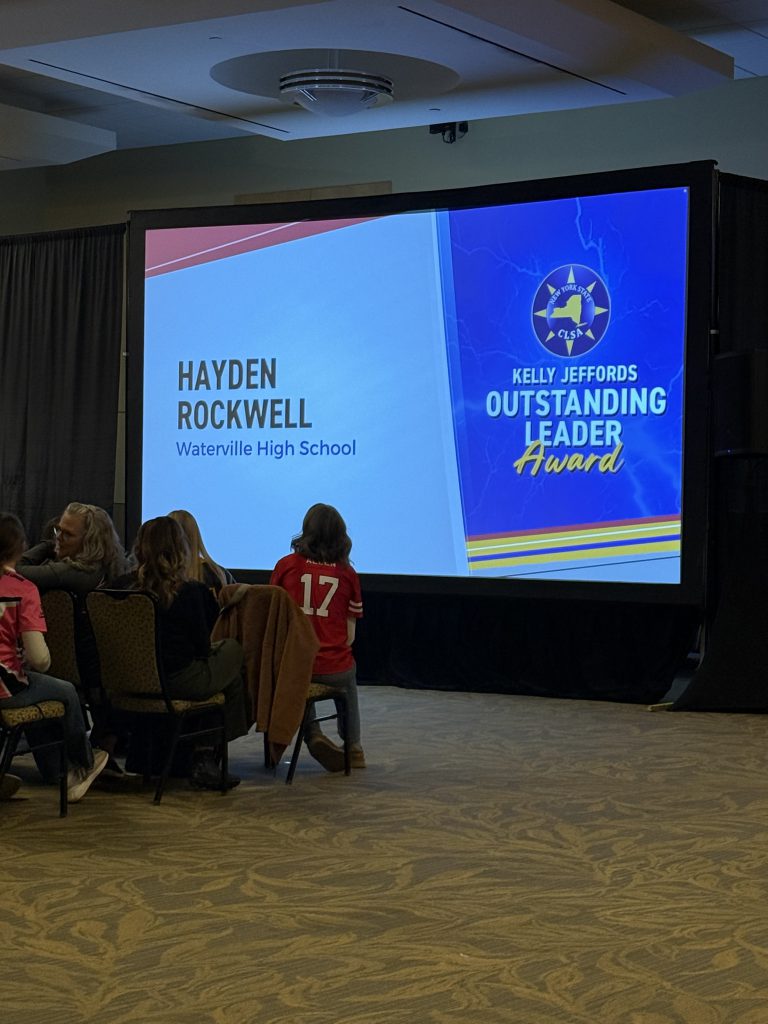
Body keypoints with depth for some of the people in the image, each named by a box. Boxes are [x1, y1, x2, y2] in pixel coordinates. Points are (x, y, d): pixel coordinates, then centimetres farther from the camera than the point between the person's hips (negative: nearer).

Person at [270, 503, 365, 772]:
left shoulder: (286, 565, -2)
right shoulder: (347, 574, 0)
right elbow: (349, 636, 1)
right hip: (333, 667, 0)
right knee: (348, 677, 35)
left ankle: (313, 734, 17)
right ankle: (353, 748, 39)